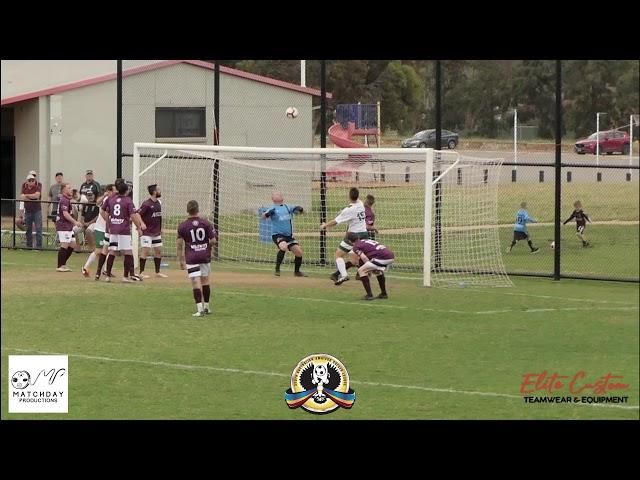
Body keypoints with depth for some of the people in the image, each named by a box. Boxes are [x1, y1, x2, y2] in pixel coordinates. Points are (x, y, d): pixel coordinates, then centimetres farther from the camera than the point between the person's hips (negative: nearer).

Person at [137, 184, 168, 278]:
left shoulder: (158, 203, 10)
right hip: (147, 232, -8)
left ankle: (157, 272, 18)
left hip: (156, 232, 8)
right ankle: (141, 273, -3)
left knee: (158, 250, 9)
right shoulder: (146, 204, -16)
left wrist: (160, 229, 19)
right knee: (145, 251, -9)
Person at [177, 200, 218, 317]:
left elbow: (179, 244, -2)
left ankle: (200, 309, -16)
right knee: (205, 281, 16)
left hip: (191, 258, -2)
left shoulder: (182, 226, -3)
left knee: (196, 282, -6)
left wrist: (181, 260, 6)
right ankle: (206, 307, 25)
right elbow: (213, 240, -3)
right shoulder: (206, 223, -1)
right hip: (205, 256, 2)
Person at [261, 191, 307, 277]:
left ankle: (297, 271, 23)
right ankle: (277, 269, -18)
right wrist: (267, 214, -37)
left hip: (289, 235, 5)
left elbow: (300, 210, 9)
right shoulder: (273, 208, -2)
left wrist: (299, 209, -14)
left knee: (299, 252, -1)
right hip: (277, 235, -5)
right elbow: (263, 216, -15)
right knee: (283, 247, -32)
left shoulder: (287, 207, 11)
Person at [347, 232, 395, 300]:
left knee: (361, 271, 3)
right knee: (378, 270, 36)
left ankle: (369, 295, -1)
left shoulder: (356, 247, 7)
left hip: (383, 257, -8)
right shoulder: (366, 241, 31)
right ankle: (384, 294, 37)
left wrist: (369, 270, 7)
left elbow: (364, 258, -6)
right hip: (392, 257, 8)